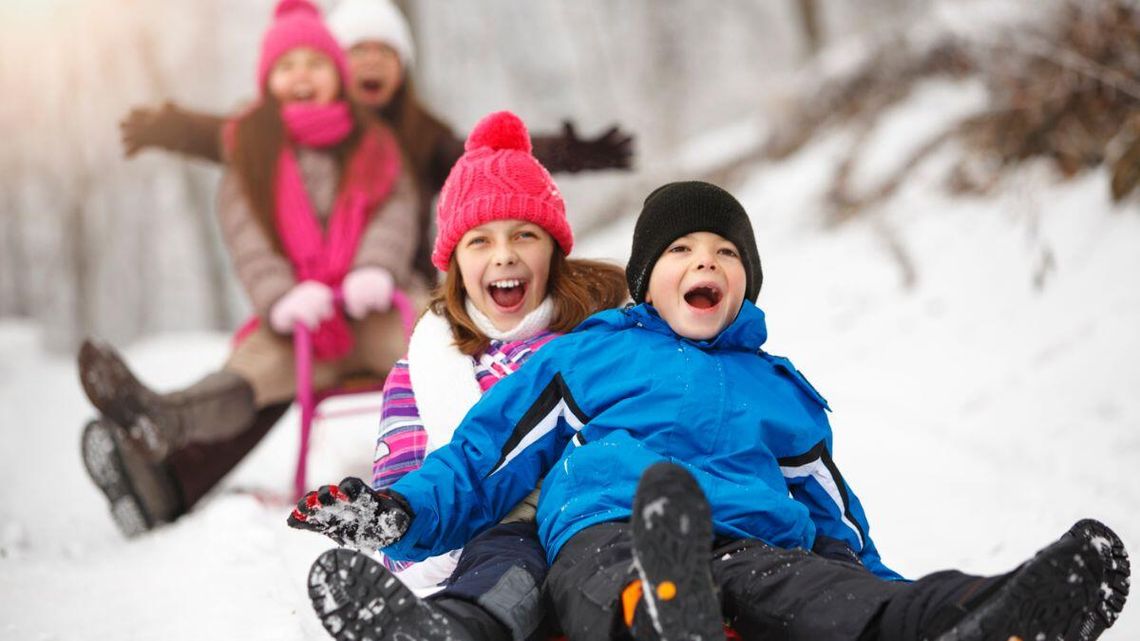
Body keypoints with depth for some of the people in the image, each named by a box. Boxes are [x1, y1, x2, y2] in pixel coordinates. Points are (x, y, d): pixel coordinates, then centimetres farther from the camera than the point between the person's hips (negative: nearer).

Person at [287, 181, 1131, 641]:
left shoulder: (781, 389, 35)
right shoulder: (586, 356, 27)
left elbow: (839, 527, 34)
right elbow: (483, 459, 22)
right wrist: (402, 513, 3)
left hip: (760, 551, 2)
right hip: (609, 537, -2)